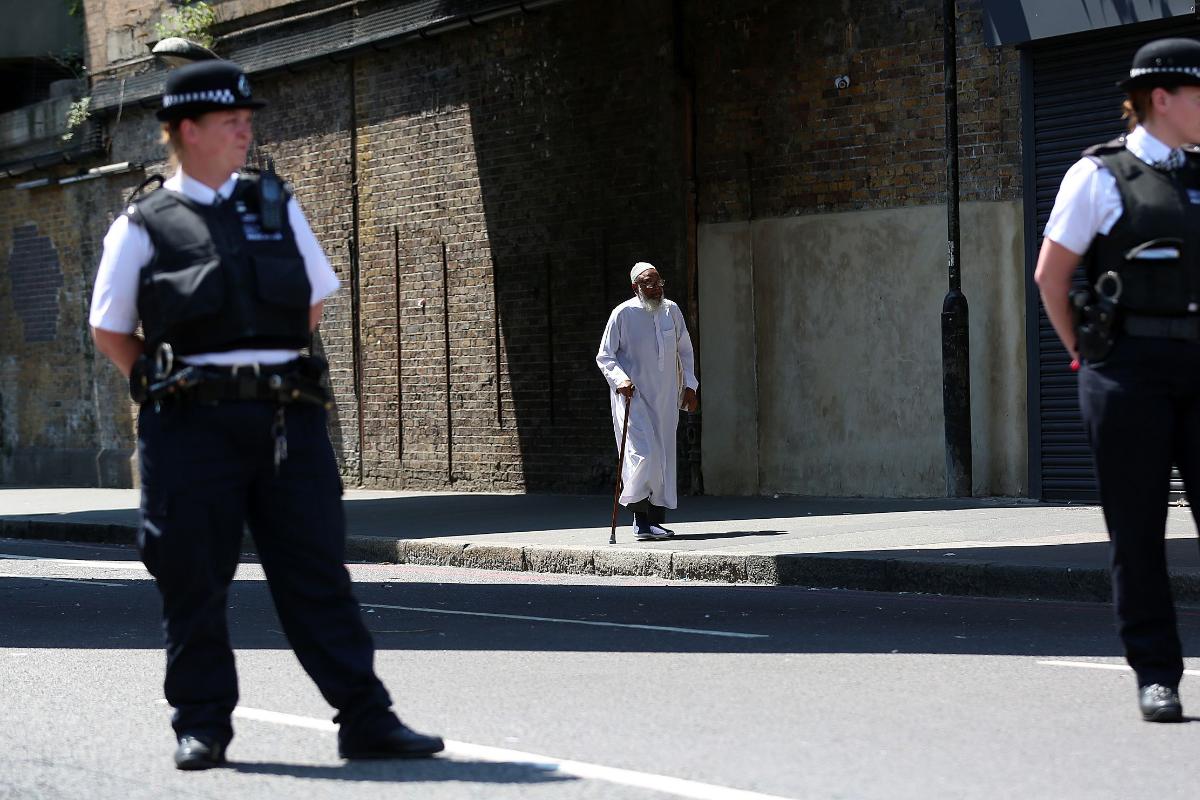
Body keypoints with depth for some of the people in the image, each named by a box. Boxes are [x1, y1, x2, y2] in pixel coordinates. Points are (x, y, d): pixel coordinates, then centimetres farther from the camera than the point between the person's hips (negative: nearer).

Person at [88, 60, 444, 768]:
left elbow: (315, 299, 23)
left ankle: (367, 721, 1)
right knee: (194, 580, 1)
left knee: (317, 572, 1)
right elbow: (110, 330, 10)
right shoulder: (143, 227, 4)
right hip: (191, 425, -3)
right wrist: (166, 390, 3)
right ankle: (202, 727, 11)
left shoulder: (276, 206, 14)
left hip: (287, 416, 3)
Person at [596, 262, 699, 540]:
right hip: (633, 395, -5)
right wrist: (620, 379, -20)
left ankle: (655, 519, 11)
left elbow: (684, 350, 21)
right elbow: (604, 356, -3)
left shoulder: (671, 311, 8)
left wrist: (689, 385, 14)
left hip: (665, 398, 5)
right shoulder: (623, 314, -6)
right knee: (643, 453, -18)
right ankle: (641, 516, -7)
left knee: (664, 456, 5)